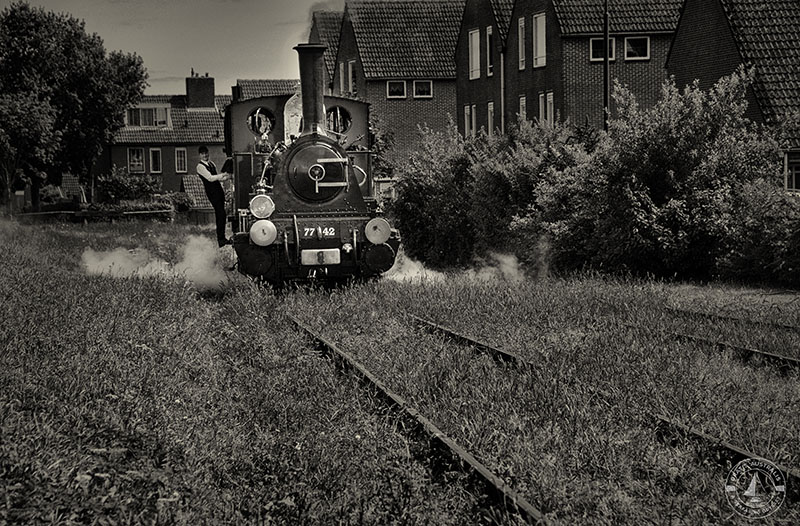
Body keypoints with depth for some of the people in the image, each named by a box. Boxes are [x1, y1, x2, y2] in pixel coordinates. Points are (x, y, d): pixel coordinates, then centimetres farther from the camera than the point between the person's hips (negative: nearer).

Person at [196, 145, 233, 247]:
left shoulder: (211, 163, 17)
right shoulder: (200, 166, -9)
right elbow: (210, 178, -19)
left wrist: (228, 176, 8)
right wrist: (224, 174, -22)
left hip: (219, 190, 8)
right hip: (212, 192, -8)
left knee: (221, 215, 11)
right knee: (220, 215, -13)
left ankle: (222, 238, 19)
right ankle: (220, 240, -11)